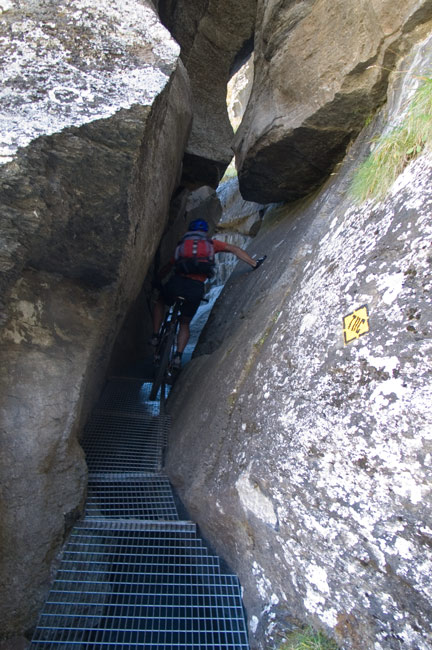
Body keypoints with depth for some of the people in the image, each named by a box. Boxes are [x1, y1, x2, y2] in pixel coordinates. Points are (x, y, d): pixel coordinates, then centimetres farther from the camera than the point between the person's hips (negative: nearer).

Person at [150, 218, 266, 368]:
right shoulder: (211, 243, 19)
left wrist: (156, 282, 41)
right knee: (185, 324, 22)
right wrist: (254, 263, 15)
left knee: (160, 301, 34)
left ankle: (155, 336, 23)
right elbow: (234, 249, 14)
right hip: (196, 289, 0)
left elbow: (167, 267, 29)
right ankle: (178, 356, 8)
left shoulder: (182, 244, 24)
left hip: (177, 282, 1)